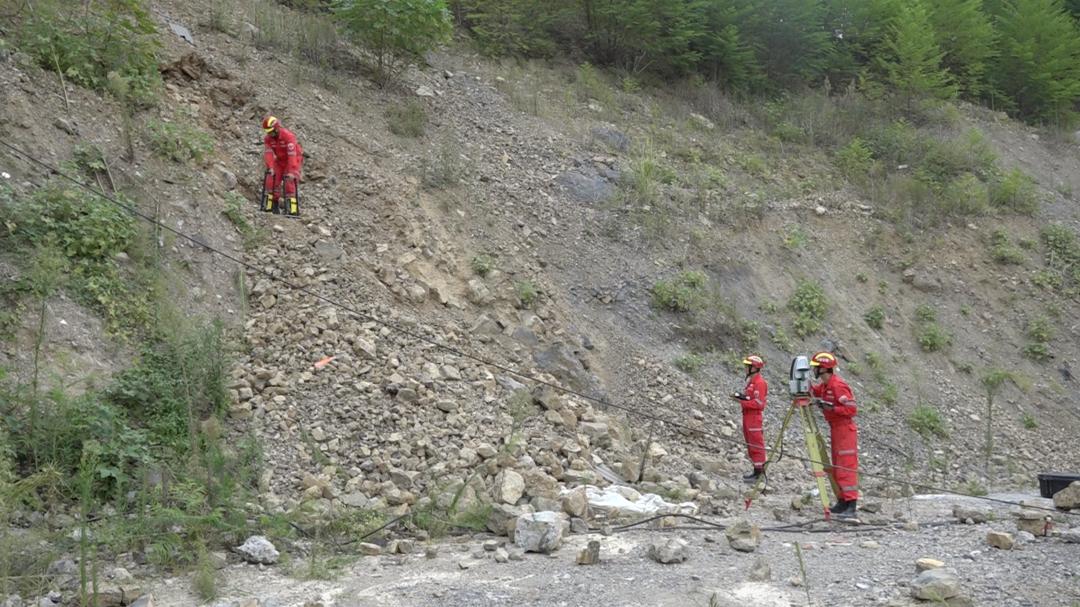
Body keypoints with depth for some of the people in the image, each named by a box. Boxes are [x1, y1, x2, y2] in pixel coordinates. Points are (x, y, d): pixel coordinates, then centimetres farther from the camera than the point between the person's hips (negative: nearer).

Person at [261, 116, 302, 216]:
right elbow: (268, 153, -19)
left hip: (292, 160, -5)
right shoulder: (268, 139, -10)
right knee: (272, 179, -9)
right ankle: (271, 204, 2)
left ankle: (292, 208, -17)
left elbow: (292, 154, -35)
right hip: (280, 160, 5)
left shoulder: (288, 136, -30)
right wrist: (270, 168, -32)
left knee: (289, 181, -18)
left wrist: (292, 171, -39)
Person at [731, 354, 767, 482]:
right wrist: (741, 397, 2)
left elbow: (758, 403, -20)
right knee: (750, 444, 14)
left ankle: (759, 471, -2)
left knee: (756, 445, -6)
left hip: (754, 416, -10)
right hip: (747, 415, 10)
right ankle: (758, 469, 21)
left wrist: (742, 401, -18)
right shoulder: (751, 380, 14)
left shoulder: (759, 382, -16)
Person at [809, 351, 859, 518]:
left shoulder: (838, 386, -18)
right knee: (836, 468, 12)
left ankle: (851, 505, -12)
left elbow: (852, 409, -20)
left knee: (846, 468, -11)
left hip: (845, 430, -10)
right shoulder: (824, 385, 10)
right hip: (835, 429, 10)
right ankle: (842, 502, 18)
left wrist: (832, 408, -24)